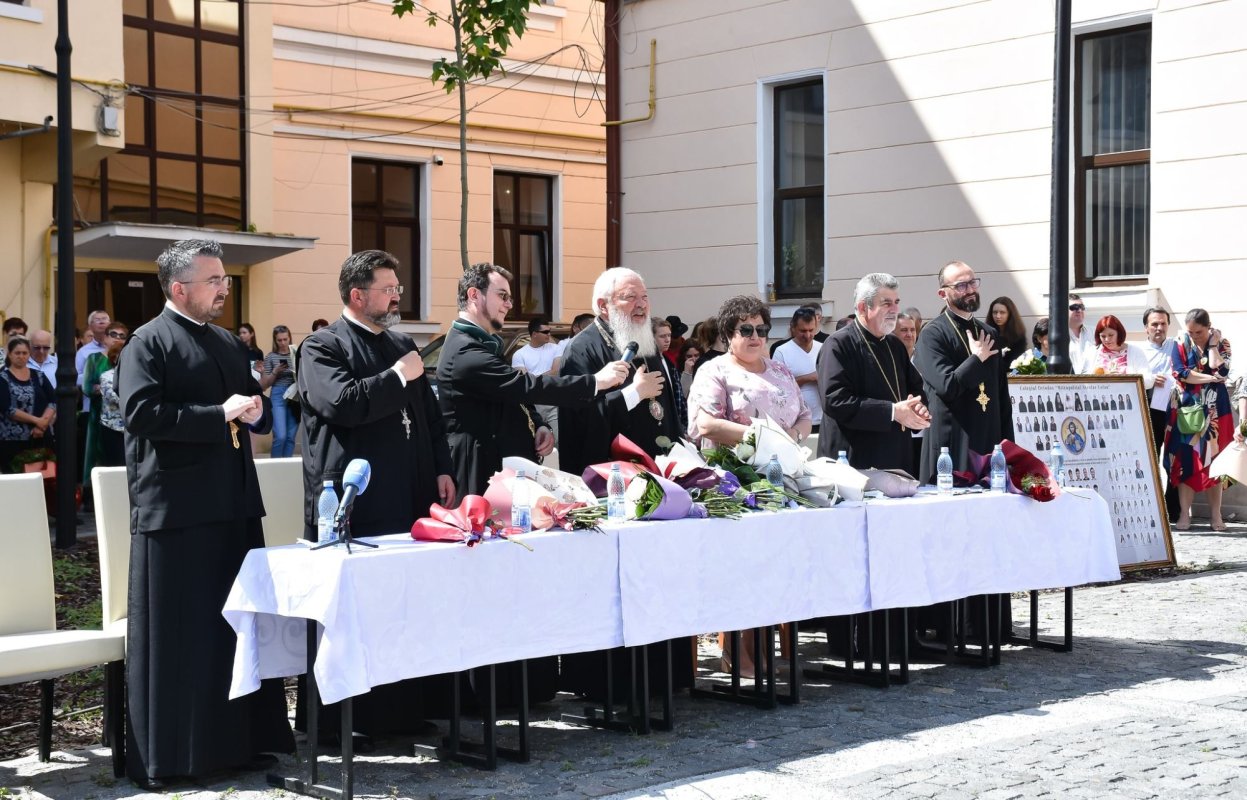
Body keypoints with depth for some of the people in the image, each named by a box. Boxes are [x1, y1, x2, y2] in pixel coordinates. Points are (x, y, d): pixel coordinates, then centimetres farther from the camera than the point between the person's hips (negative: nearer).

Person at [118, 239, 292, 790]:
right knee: (175, 636, -1)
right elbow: (142, 412, -19)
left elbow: (256, 408, 25)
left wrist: (255, 412, 1)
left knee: (238, 627, 11)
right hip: (176, 510, -7)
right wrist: (218, 415, -19)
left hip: (235, 505, 8)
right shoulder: (148, 343, -6)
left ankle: (237, 741, 21)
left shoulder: (229, 343, 18)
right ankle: (163, 755, 8)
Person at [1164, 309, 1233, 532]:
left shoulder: (1222, 344, 3)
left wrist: (1212, 344, -9)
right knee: (1185, 461, -5)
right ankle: (1184, 514, -2)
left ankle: (1216, 515, 5)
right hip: (1187, 409, 0)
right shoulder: (1181, 344, 2)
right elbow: (1180, 373, -11)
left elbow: (1219, 370, -14)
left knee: (1213, 461, 1)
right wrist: (1211, 378, -13)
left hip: (1214, 411, 0)